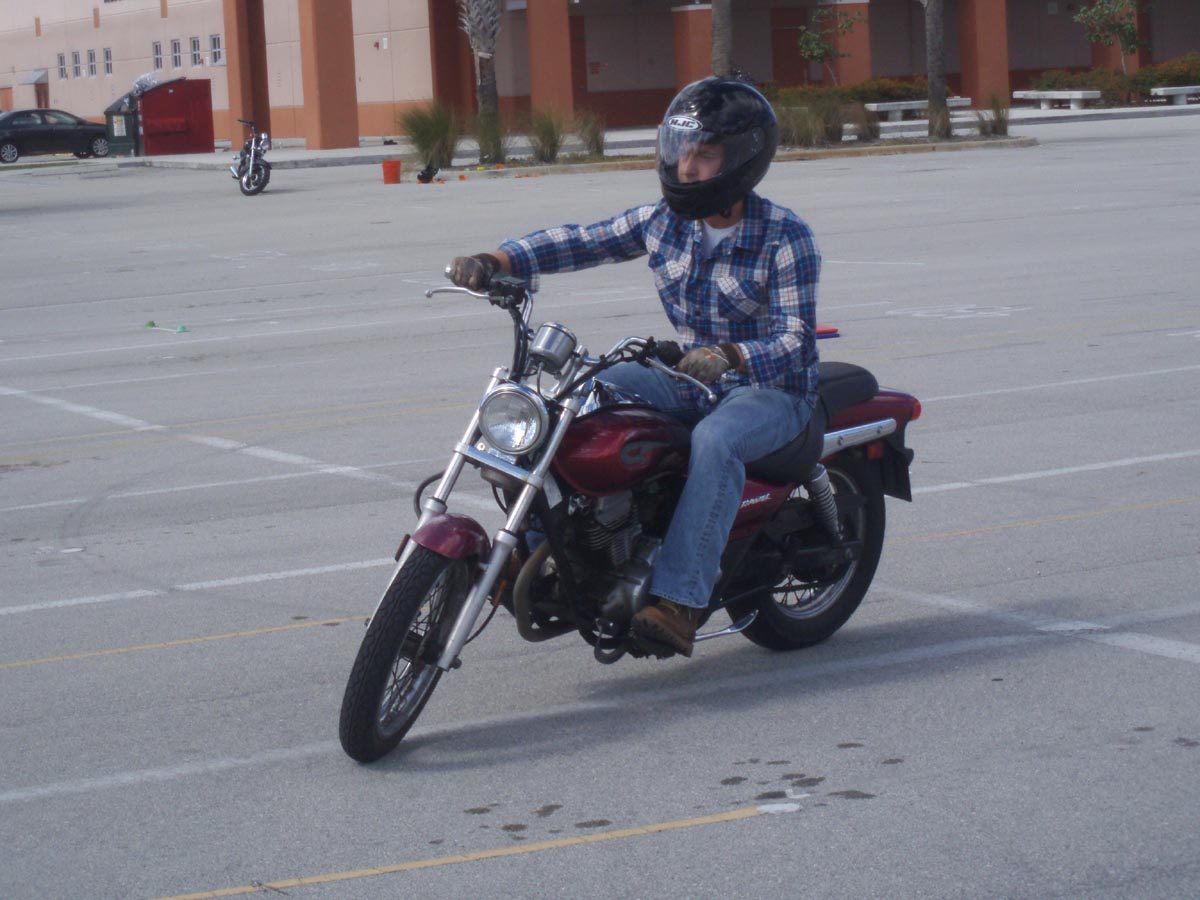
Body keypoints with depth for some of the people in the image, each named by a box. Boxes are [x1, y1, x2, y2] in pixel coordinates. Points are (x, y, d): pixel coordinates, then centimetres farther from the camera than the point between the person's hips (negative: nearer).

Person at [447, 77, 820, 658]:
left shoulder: (787, 239, -16)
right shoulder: (664, 220, 0)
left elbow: (794, 341, -23)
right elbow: (579, 242, 0)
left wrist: (728, 357, -43)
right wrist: (492, 261, -15)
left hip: (774, 388, -6)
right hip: (696, 379, 6)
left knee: (715, 440, -38)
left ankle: (678, 600, -43)